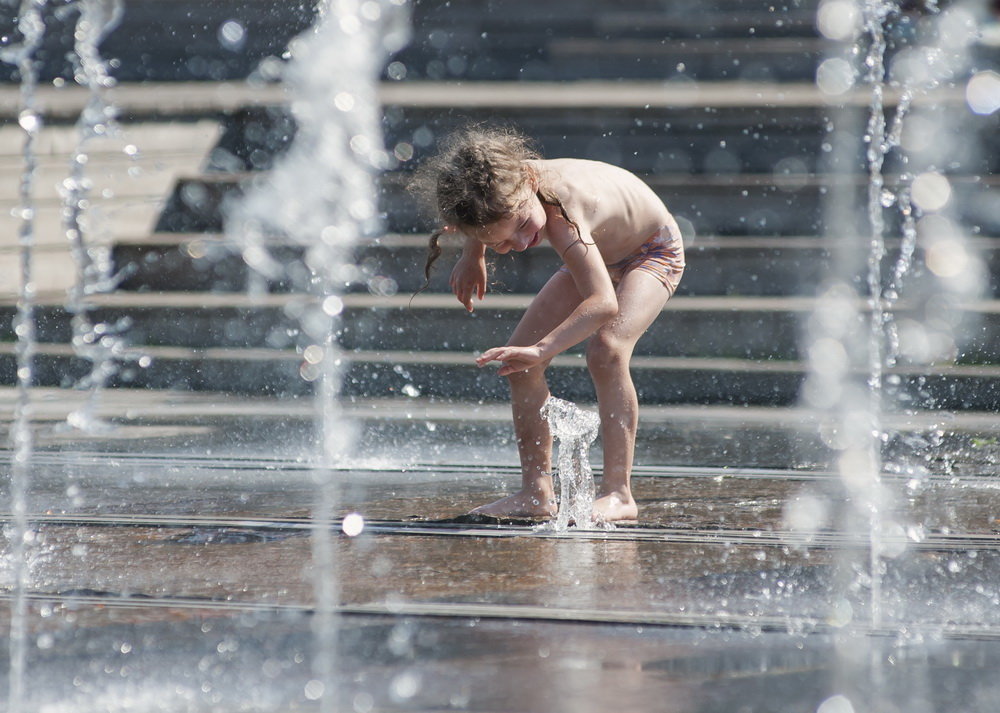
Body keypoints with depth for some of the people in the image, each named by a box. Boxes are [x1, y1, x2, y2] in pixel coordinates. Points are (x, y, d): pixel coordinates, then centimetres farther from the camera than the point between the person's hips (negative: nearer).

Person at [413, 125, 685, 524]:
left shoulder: (562, 215, -46)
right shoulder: (498, 186, -27)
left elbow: (604, 303, -57)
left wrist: (542, 349, -67)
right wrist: (472, 256, 9)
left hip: (652, 251, -7)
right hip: (598, 255, 7)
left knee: (607, 350, -31)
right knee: (519, 359, -3)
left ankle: (618, 494, -27)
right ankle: (536, 492, 5)